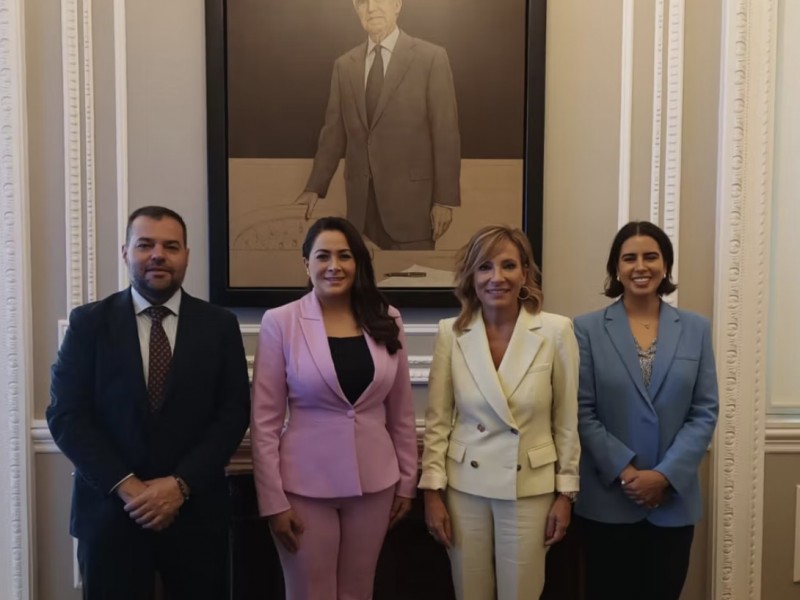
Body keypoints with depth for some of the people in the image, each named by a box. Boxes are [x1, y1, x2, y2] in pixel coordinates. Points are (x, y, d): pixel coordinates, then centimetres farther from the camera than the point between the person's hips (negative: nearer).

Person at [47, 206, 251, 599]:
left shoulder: (219, 326, 2)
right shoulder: (89, 322, 2)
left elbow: (233, 414, -2)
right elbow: (65, 415, -4)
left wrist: (180, 484, -12)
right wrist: (125, 486, -13)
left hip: (196, 511, 1)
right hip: (109, 509, 0)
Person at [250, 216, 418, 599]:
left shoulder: (386, 321, 1)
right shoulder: (280, 322, -8)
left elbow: (401, 411, 8)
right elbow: (265, 420, -7)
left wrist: (407, 479, 8)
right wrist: (273, 500, -9)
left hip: (374, 482, 3)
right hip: (306, 483, -3)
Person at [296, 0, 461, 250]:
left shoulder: (431, 58, -2)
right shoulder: (344, 65, 11)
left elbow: (445, 134, -5)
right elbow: (334, 133, 13)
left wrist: (445, 199, -9)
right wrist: (315, 187, 5)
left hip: (411, 197, -3)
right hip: (361, 200, 4)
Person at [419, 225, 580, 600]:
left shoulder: (555, 331, -9)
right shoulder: (451, 333, -6)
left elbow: (566, 420, -2)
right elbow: (437, 421, -1)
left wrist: (565, 492, 0)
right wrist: (432, 491, -3)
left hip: (529, 489, -1)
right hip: (464, 487, 1)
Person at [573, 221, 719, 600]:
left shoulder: (696, 329, 3)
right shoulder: (588, 329, -4)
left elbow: (705, 412, -1)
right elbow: (582, 411, -7)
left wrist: (665, 475, -11)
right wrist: (625, 472, -14)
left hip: (674, 499, 2)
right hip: (608, 500, -2)